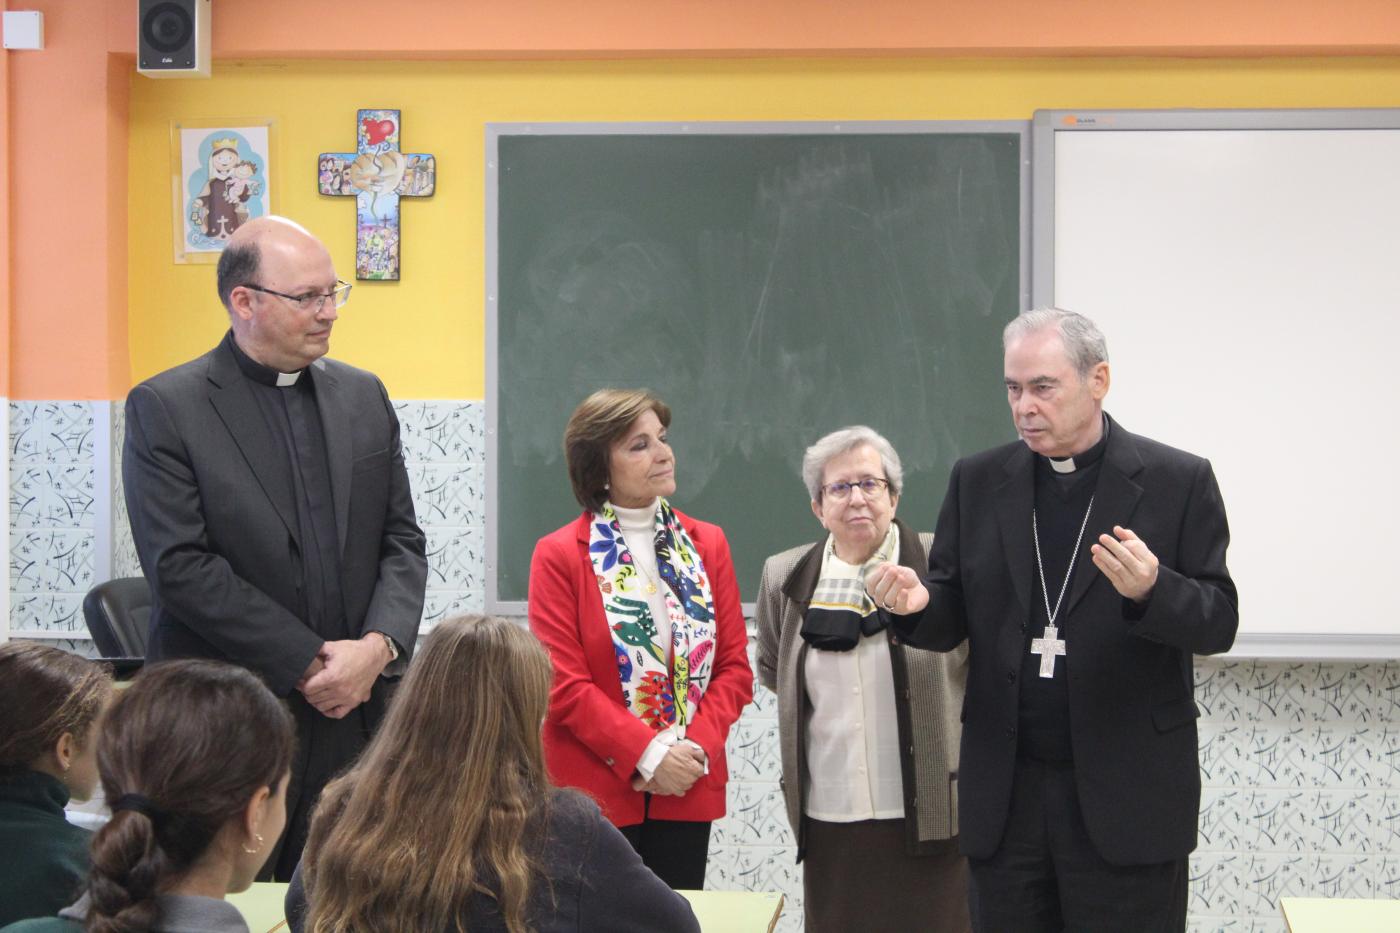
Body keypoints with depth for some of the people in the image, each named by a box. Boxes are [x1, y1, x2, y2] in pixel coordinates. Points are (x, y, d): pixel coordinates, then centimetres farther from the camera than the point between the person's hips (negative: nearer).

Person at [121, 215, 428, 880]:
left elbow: (402, 541, 12)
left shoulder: (364, 397, 13)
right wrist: (310, 663, -13)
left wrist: (378, 646, -8)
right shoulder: (164, 409, -4)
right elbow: (181, 568, -12)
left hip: (355, 717, 4)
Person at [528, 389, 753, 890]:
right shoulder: (559, 555, -3)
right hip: (594, 789, -3)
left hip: (689, 789, 3)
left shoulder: (707, 546, 10)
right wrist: (647, 755, -15)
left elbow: (734, 665, 7)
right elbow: (563, 684, -9)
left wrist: (696, 747, -9)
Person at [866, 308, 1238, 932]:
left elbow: (1218, 623, -4)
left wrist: (1151, 590, -25)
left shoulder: (1178, 481, -3)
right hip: (1005, 791, 3)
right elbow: (952, 622, 9)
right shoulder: (978, 482, 7)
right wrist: (919, 602, -14)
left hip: (1124, 791, -3)